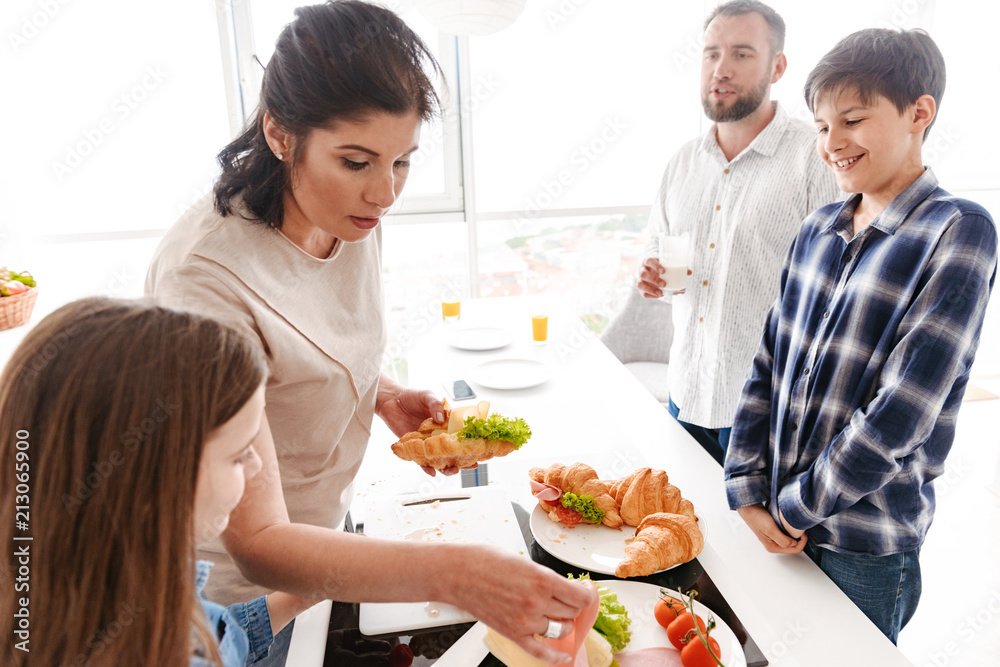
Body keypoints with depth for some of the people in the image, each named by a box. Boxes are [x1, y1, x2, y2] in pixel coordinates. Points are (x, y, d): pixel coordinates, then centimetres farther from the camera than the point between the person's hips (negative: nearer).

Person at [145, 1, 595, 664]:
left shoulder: (355, 218, -11)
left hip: (331, 530, 6)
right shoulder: (206, 276, -33)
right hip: (245, 586, -6)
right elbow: (257, 544, -35)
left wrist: (389, 397, -10)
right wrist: (454, 573, -46)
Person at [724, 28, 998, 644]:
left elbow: (899, 417, -21)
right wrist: (749, 492, -3)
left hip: (865, 549, -5)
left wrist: (797, 506, -13)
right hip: (780, 525, 5)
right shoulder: (819, 230, 3)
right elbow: (769, 364, 3)